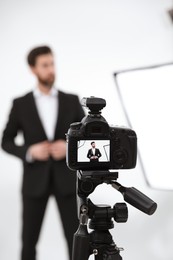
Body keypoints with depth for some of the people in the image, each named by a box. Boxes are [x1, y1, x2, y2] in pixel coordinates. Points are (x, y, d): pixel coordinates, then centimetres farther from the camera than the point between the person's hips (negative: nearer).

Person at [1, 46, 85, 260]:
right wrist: (29, 152, -14)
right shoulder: (20, 104, 1)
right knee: (29, 240, 6)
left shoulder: (71, 101, 4)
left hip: (66, 179, 1)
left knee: (75, 238, 1)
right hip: (35, 180, 0)